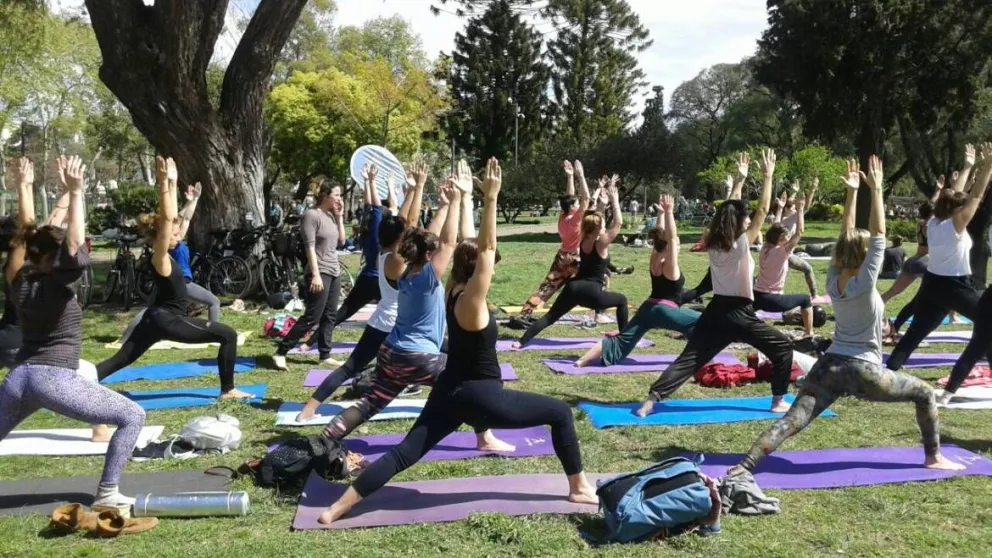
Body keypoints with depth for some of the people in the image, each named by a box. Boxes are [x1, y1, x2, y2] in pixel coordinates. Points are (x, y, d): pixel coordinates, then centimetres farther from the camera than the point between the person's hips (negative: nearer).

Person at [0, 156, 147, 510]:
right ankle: (107, 495, -7)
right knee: (132, 416, -3)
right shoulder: (58, 284, -9)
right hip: (54, 379, -7)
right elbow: (75, 244, -23)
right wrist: (75, 192, -22)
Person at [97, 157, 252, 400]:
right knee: (228, 335, -6)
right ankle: (228, 390, -3)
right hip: (167, 320, -10)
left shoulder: (163, 254, 7)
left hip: (157, 317, 10)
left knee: (120, 360, 13)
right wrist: (163, 183, -30)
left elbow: (172, 215, 14)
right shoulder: (160, 257, -16)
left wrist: (172, 183, 15)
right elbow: (167, 218, -27)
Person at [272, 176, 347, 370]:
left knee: (330, 317, 8)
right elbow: (310, 247, -16)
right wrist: (315, 274, -22)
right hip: (320, 273, -8)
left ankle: (325, 356, 14)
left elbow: (341, 240, 13)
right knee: (311, 318, -8)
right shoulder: (312, 215, -11)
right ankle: (280, 352, -2)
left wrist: (340, 216, 6)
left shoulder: (331, 215, 12)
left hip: (334, 271, 8)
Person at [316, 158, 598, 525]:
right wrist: (491, 198, -27)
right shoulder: (471, 301, -18)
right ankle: (579, 488, 12)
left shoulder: (451, 291, 3)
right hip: (481, 397, -8)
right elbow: (486, 248, -25)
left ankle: (338, 508, -2)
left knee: (406, 452, 4)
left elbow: (470, 246, 10)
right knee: (560, 413, 5)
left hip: (451, 392, 8)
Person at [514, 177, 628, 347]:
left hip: (573, 287, 5)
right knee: (622, 300, 18)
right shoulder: (602, 244, -7)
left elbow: (589, 218, 19)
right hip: (592, 292, -5)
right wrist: (615, 201, 2)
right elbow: (619, 223, -3)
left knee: (550, 316, 3)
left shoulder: (582, 240, 10)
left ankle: (522, 341, -11)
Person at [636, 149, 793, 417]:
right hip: (740, 314, -5)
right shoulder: (741, 245, -11)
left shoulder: (713, 245, 4)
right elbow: (763, 210, -8)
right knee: (783, 347, 12)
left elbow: (729, 210, 18)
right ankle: (779, 401, 12)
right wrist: (768, 177, -2)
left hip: (715, 311, 6)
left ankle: (651, 400, -10)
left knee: (689, 359, 2)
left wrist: (740, 180, 24)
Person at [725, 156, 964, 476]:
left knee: (791, 421, -7)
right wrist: (876, 190, -9)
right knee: (924, 393, 16)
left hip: (828, 367, 5)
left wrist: (852, 192, 10)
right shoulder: (864, 285, -11)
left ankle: (745, 465, -21)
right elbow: (879, 236, -11)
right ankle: (933, 457, 20)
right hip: (862, 371, -5)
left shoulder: (833, 281, 5)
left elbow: (846, 237, 11)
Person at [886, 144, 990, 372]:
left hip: (932, 284, 7)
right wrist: (987, 166, -15)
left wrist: (967, 167, 24)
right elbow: (976, 196, -15)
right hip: (955, 286, -7)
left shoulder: (934, 222, 5)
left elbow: (955, 194, 17)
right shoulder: (955, 225, -13)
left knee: (914, 334, 2)